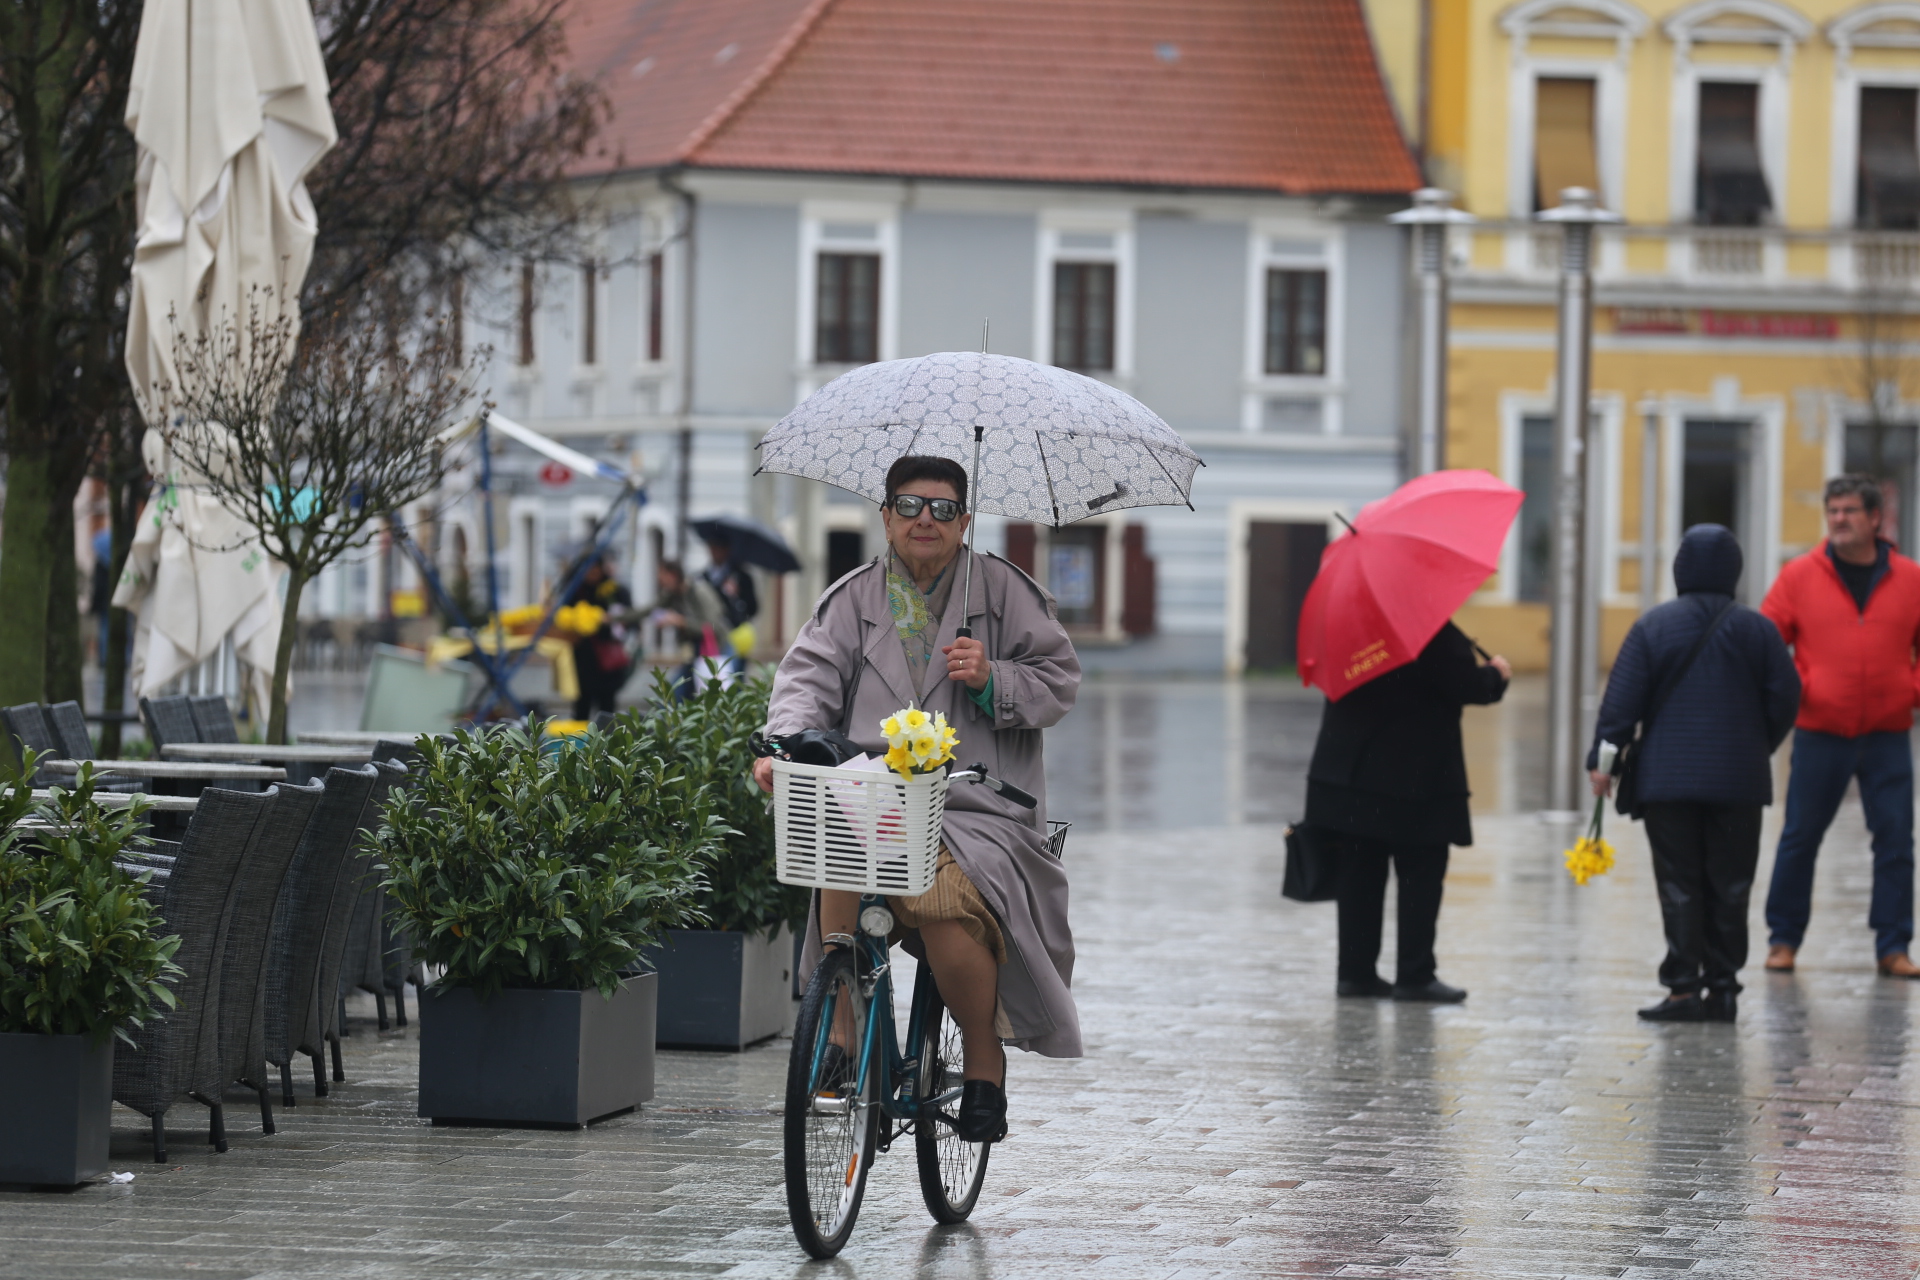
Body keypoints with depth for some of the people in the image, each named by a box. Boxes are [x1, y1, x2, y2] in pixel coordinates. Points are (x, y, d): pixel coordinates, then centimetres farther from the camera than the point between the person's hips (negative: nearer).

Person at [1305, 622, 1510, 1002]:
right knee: (1421, 876, 1)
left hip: (1349, 770, 7)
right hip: (1416, 779, -7)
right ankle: (1415, 975, -1)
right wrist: (1496, 675, 6)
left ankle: (1356, 971, 11)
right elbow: (1466, 685, -16)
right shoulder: (1435, 633, -17)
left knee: (1360, 875, 10)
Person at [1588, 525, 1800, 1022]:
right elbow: (1785, 697, 5)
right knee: (1729, 886, 7)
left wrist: (1602, 758, 0)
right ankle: (1723, 987, 7)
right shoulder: (1756, 629, 1)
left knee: (1679, 885, 0)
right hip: (1740, 777, 2)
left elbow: (1622, 701, -7)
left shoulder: (1653, 626, -4)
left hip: (1669, 776, -1)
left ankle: (1684, 988, -4)